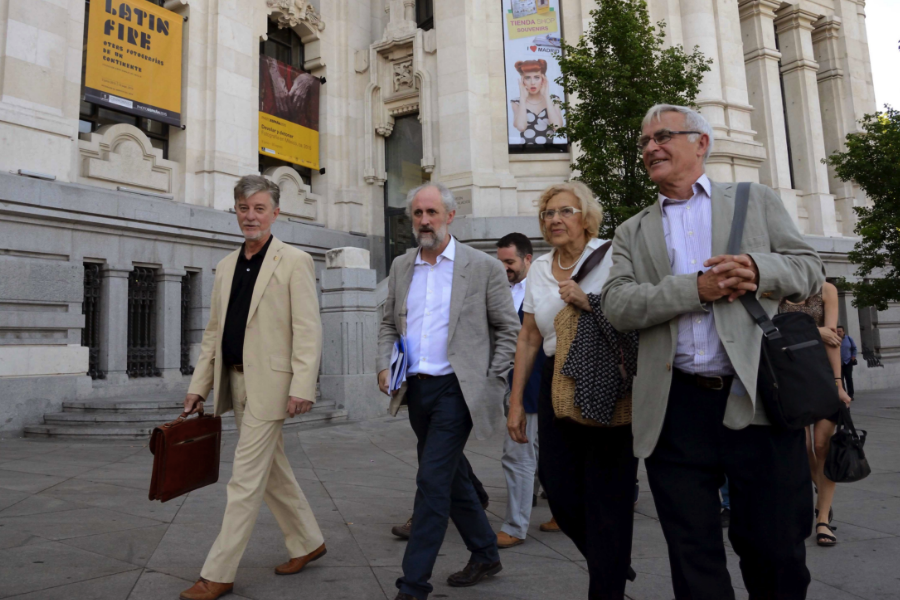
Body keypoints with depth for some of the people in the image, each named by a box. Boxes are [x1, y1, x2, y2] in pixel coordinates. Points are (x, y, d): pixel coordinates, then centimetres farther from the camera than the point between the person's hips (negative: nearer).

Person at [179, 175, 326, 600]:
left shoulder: (294, 261, -6)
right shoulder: (226, 266, 14)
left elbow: (308, 330, -13)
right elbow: (214, 331, 17)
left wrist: (302, 387, -20)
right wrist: (199, 383, 12)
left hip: (269, 383, -7)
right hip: (235, 381, 8)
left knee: (246, 478, -2)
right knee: (272, 469, 16)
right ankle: (307, 542, 33)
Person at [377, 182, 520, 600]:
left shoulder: (483, 267, -5)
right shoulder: (401, 267, 10)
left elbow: (508, 329, -1)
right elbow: (389, 324, 17)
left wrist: (489, 382, -8)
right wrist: (385, 366, 2)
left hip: (456, 389, -6)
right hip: (416, 389, 6)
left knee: (432, 480, -8)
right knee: (451, 476, 16)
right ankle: (485, 555, 36)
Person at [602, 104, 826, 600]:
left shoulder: (756, 200, 12)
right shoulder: (633, 232, 12)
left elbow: (811, 270, 8)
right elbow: (616, 305, -2)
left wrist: (759, 268, -13)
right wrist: (696, 288, -14)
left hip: (755, 399, 0)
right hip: (675, 409, 1)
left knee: (776, 550, 9)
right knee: (693, 558, 10)